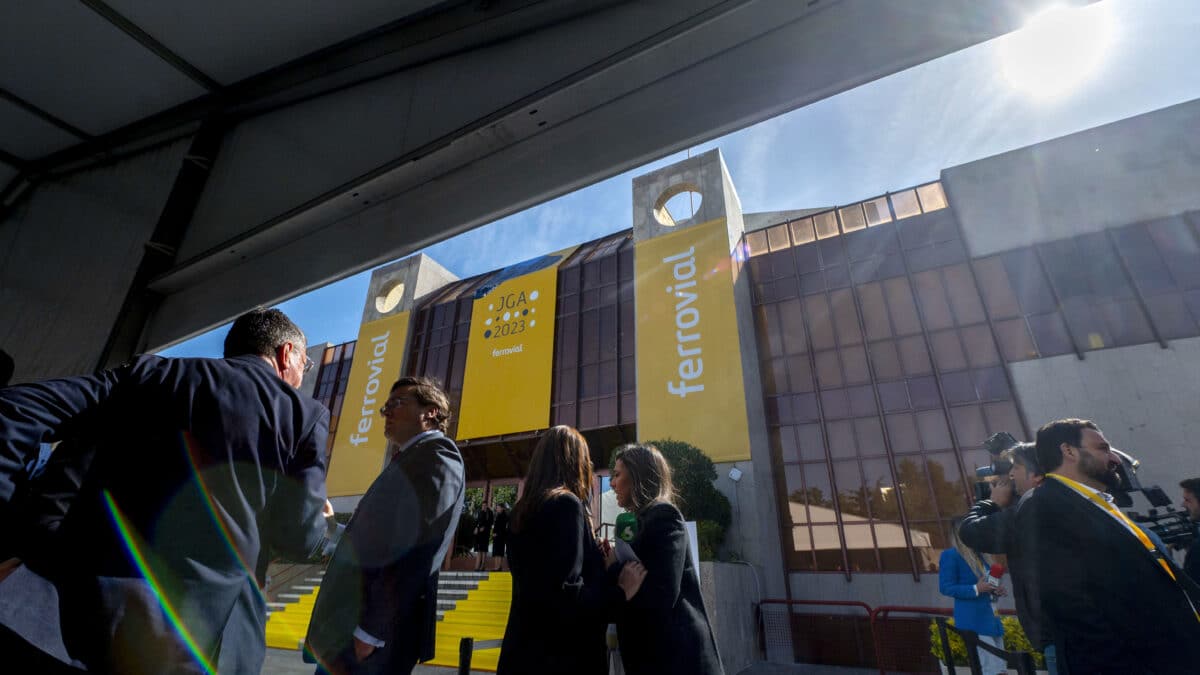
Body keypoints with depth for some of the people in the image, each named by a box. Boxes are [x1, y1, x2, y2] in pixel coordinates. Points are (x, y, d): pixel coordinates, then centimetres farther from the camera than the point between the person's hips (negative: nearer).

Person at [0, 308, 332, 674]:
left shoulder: (152, 370, 9)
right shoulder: (304, 413, 0)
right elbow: (299, 538, 4)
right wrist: (316, 519, 26)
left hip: (68, 599, 3)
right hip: (193, 625, -3)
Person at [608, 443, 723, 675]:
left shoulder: (663, 516, -15)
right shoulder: (646, 520, 12)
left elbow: (660, 597, -25)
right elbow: (642, 584, 12)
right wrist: (613, 563, -2)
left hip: (675, 655, -9)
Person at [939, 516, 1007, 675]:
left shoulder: (978, 555, 12)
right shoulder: (950, 555, -13)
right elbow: (945, 588, -15)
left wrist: (995, 591, 2)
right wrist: (976, 589, -22)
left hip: (990, 616, 9)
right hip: (972, 620, -9)